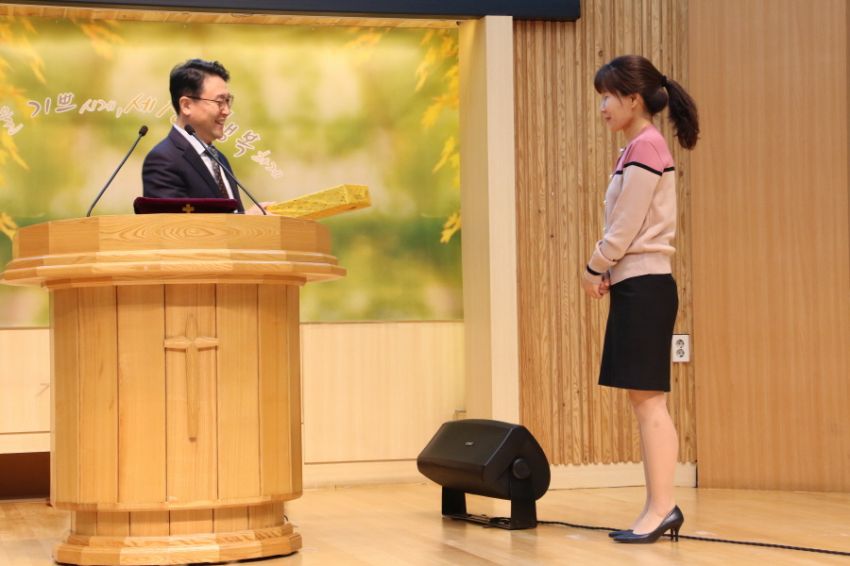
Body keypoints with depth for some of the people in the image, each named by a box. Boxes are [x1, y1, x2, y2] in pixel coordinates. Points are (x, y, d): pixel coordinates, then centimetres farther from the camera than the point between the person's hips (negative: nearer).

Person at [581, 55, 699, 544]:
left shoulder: (644, 147, -13)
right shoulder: (642, 147, 18)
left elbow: (626, 227, -15)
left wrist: (593, 271, -3)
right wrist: (607, 274, 7)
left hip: (643, 286, -10)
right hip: (639, 284, 10)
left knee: (648, 398, -10)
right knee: (647, 400, 7)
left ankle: (661, 507, -9)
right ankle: (662, 507, 9)